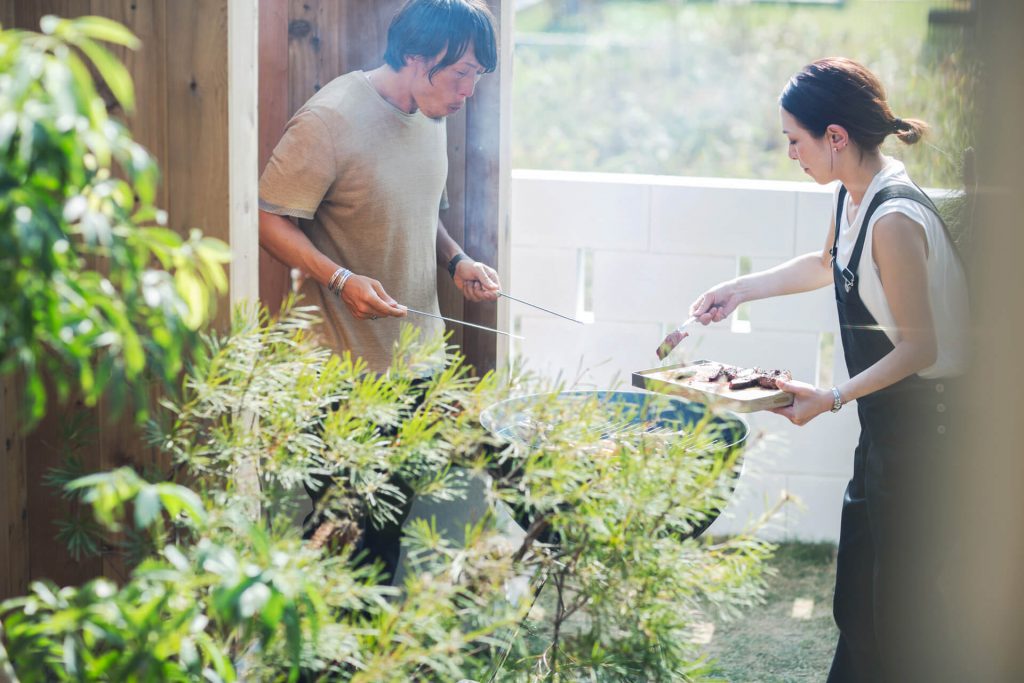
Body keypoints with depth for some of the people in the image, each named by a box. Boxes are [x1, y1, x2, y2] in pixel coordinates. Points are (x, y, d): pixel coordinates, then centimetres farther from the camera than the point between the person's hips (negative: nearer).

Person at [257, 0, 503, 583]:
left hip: (417, 363, 8)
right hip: (350, 368, -8)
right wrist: (340, 280, -30)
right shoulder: (332, 120, -20)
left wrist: (458, 261, 3)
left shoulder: (431, 115, 7)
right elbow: (271, 219, -17)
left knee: (394, 517, 16)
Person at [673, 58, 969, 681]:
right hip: (887, 418, 10)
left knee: (901, 590, -1)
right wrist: (743, 289, 25)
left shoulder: (894, 220, -26)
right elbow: (828, 264, 26)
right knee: (857, 588, 16)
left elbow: (919, 347, -22)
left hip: (924, 421, -9)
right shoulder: (852, 196, 3)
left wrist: (831, 398, -20)